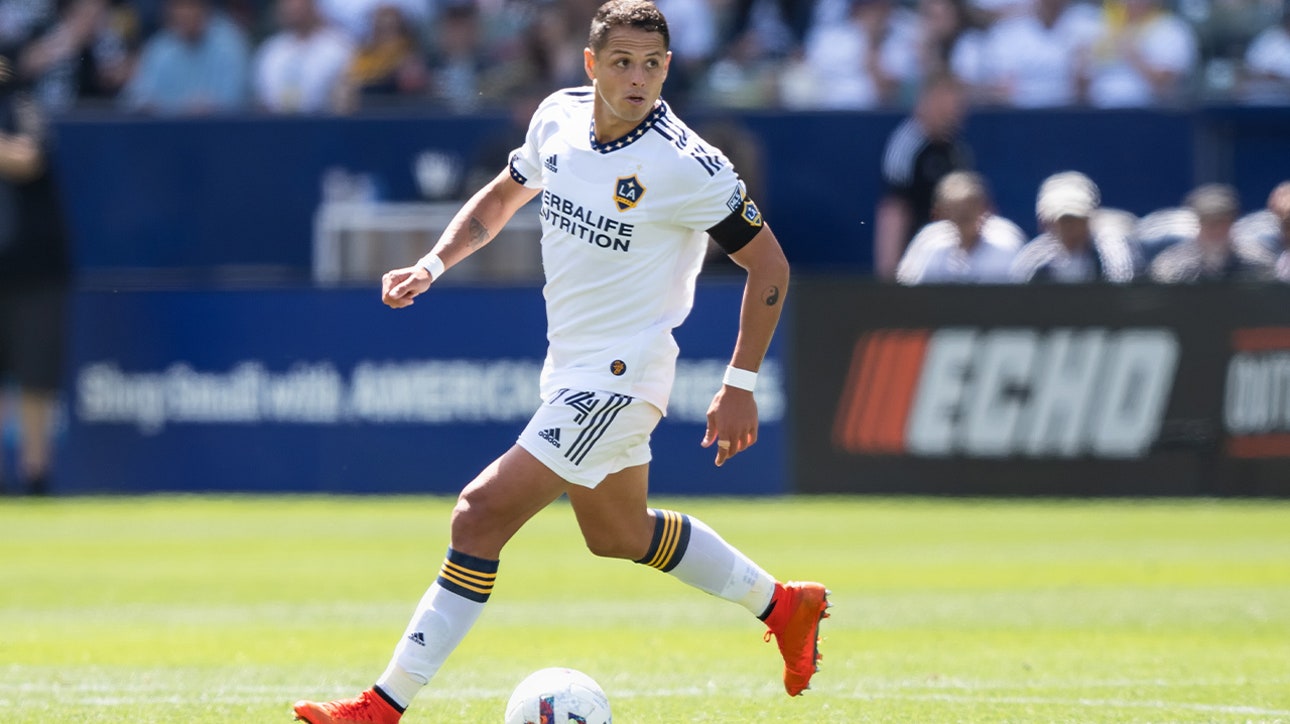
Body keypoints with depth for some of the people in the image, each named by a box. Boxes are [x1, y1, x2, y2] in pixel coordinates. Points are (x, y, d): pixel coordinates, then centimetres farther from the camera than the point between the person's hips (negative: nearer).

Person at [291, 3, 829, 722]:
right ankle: (785, 605, 44)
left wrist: (741, 387, -13)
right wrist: (432, 266, 1)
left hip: (618, 378, -8)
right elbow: (503, 196, 17)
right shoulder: (559, 117, -2)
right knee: (618, 535, 25)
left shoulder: (686, 165, -21)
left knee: (482, 514, -15)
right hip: (570, 365, 8)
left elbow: (768, 263, -11)